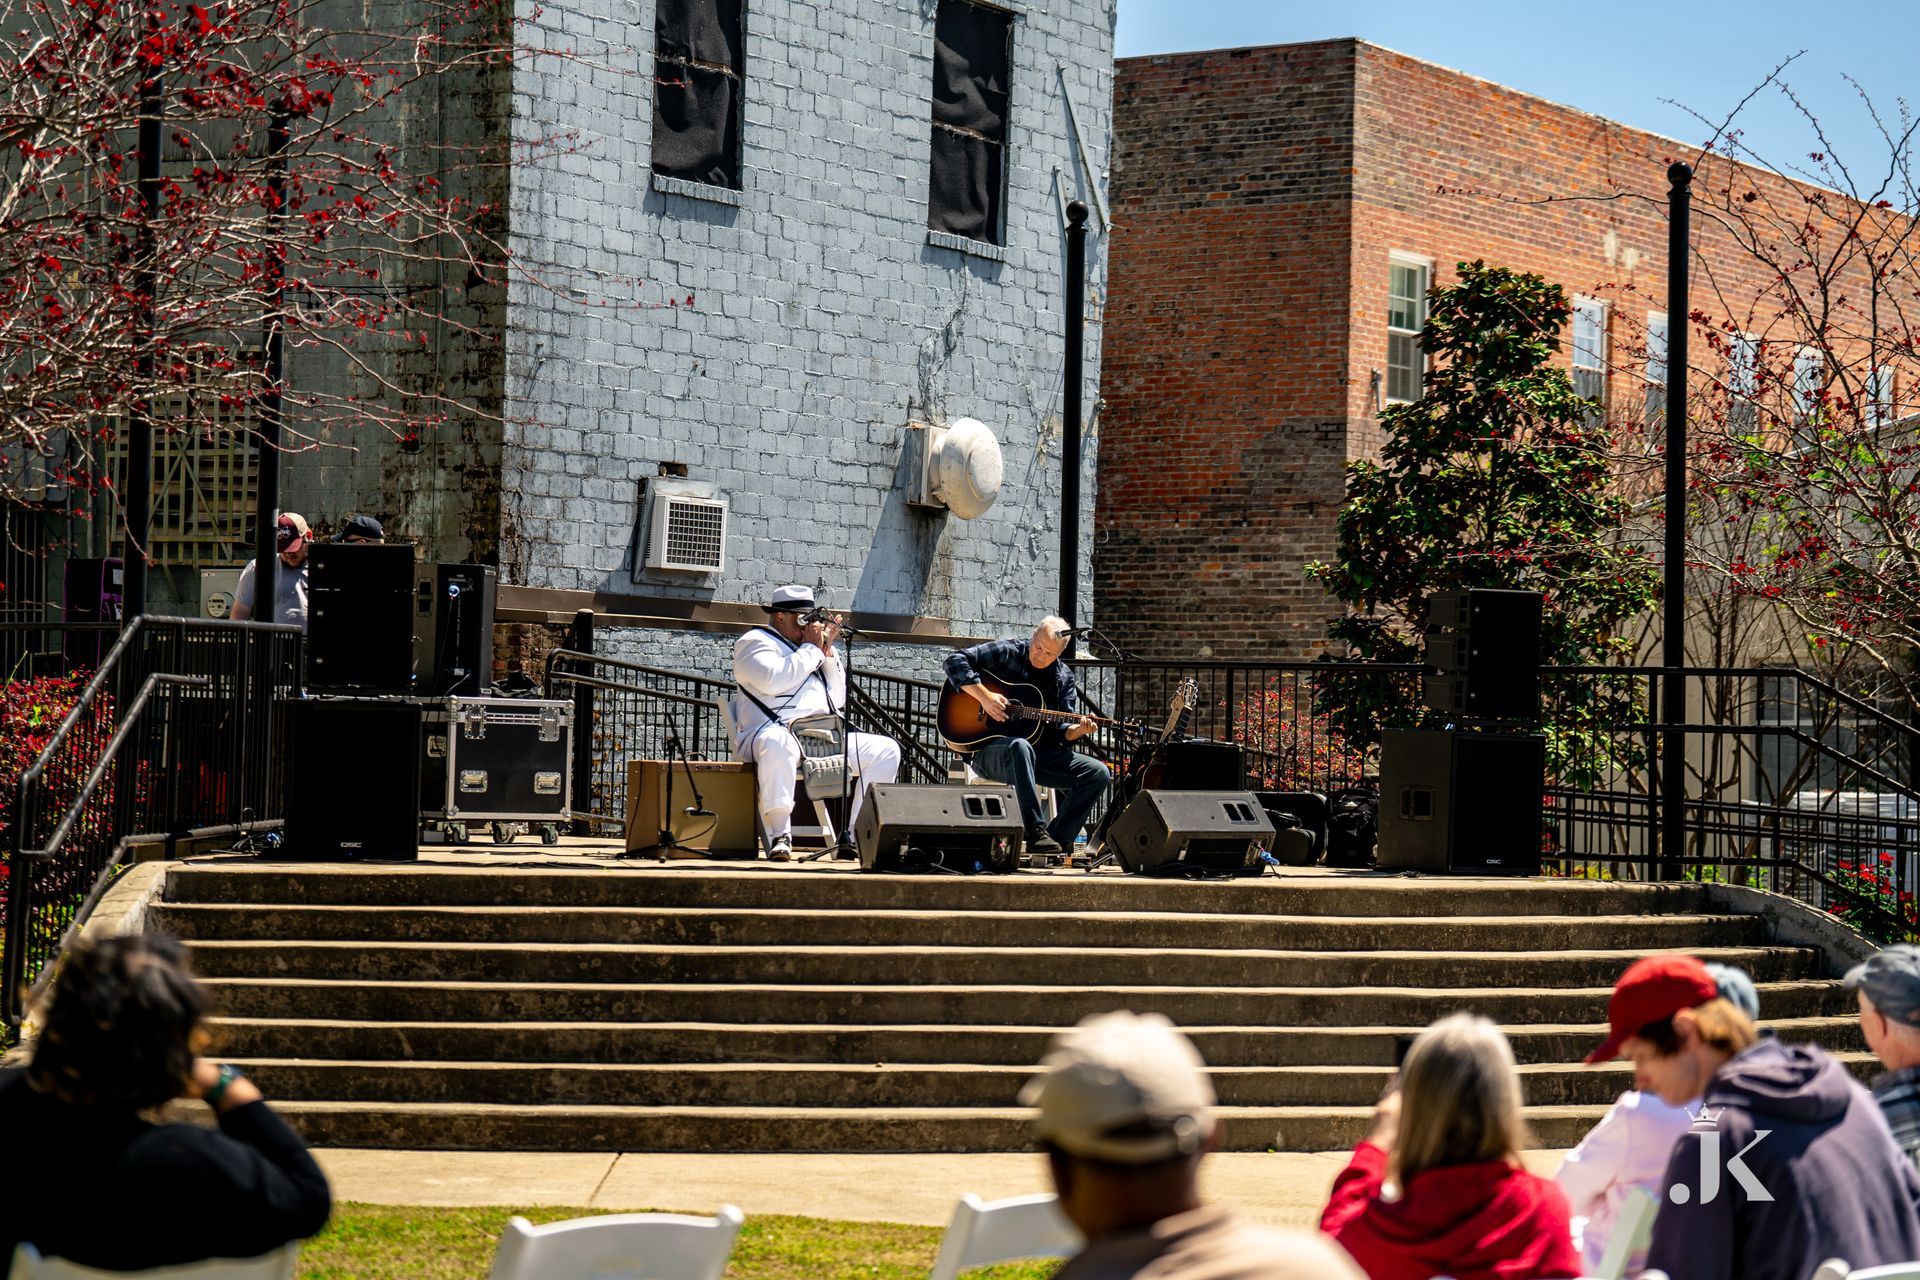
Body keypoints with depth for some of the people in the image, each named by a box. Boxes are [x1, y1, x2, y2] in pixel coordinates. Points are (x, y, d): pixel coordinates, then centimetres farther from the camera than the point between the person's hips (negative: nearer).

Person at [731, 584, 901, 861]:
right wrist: (811, 648, -6)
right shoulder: (755, 641, 6)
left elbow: (838, 699, 22)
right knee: (777, 743, -43)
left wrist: (827, 651, 13)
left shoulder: (804, 646, 26)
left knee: (886, 749, -3)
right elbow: (772, 680, -17)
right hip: (775, 732, -8)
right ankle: (780, 836, -40)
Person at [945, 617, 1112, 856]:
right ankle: (1036, 834, -43)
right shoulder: (1006, 653, -2)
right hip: (989, 751, -5)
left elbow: (1062, 731, 7)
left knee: (1098, 773, -13)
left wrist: (1077, 731, -16)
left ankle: (1058, 840, -14)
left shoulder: (1063, 677, 12)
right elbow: (955, 662, -10)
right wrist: (984, 696, -21)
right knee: (1019, 747, -42)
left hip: (1039, 752, 5)